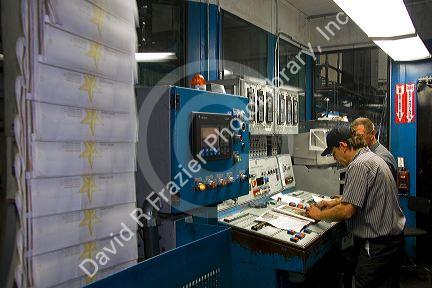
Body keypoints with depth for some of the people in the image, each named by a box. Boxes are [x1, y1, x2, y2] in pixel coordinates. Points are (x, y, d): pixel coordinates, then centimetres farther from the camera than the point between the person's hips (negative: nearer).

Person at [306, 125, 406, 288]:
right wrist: (333, 203, 17)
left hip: (377, 244, -10)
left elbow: (347, 211, -25)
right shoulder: (371, 157, 11)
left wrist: (319, 215, -11)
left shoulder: (359, 166, -22)